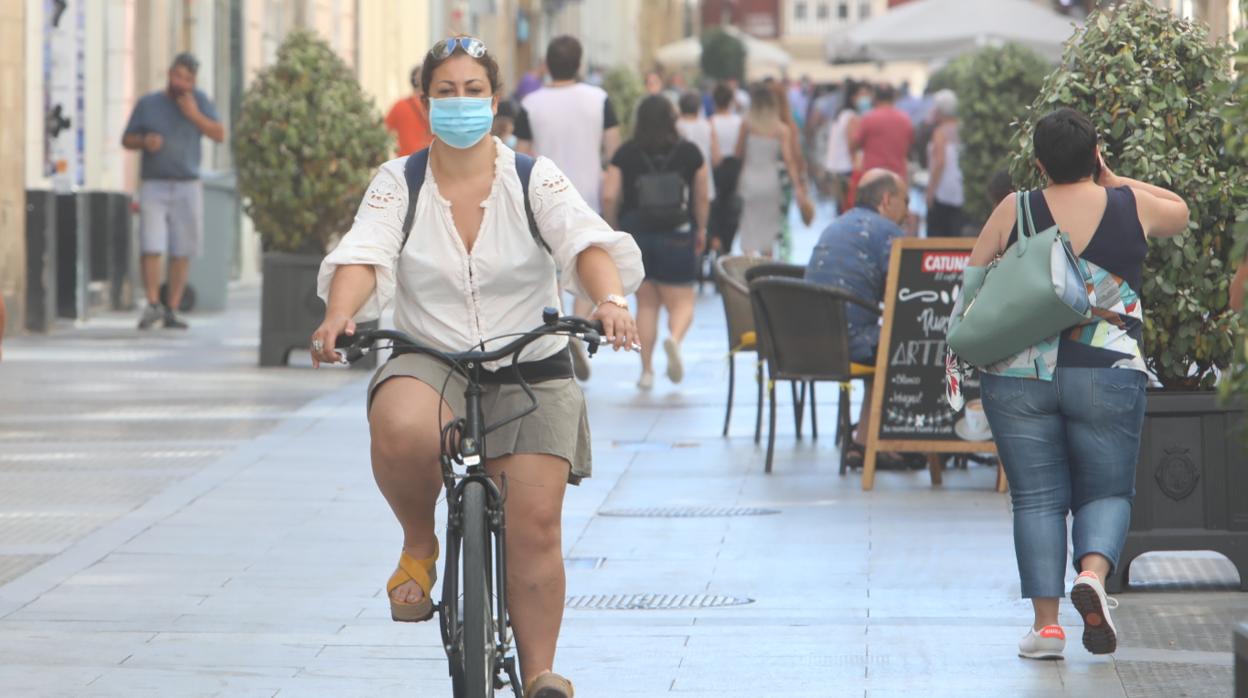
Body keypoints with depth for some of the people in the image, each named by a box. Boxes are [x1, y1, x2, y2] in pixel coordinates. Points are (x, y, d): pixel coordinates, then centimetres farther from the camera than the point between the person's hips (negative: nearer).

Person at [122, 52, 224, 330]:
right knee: (151, 248, -12)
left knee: (182, 253, 0)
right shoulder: (147, 104, 5)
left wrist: (195, 115, -15)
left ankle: (172, 311, 6)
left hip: (187, 185, 1)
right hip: (154, 185, -1)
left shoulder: (199, 100, 5)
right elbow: (127, 140, 10)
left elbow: (220, 135, -2)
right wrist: (144, 141, -11)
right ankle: (152, 305, -5)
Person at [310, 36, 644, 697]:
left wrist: (610, 299, -37)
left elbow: (588, 243, -15)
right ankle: (419, 543, -5)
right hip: (430, 362, 0)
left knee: (534, 522, -12)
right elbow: (363, 256, -13)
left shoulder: (534, 179, 0)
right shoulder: (398, 182, 2)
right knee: (401, 429, -36)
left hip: (530, 370, 1)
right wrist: (339, 316, -35)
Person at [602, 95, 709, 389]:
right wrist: (700, 230, 18)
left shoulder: (625, 154, -2)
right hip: (677, 236, -1)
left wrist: (613, 230, 7)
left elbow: (609, 196, -7)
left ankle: (646, 370, 9)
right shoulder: (689, 153, -1)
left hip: (636, 233, 1)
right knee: (681, 302, 5)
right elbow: (701, 197, 4)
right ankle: (675, 337, -29)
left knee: (646, 304, 13)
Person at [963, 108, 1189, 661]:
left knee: (1037, 498, 5)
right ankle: (1094, 572, -17)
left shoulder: (1013, 213, 0)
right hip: (1107, 377, 0)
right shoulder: (1133, 206, 3)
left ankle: (1046, 623, -2)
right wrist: (1113, 181, 26)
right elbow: (1180, 212, 25)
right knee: (1106, 492, 12)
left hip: (1018, 377, 0)